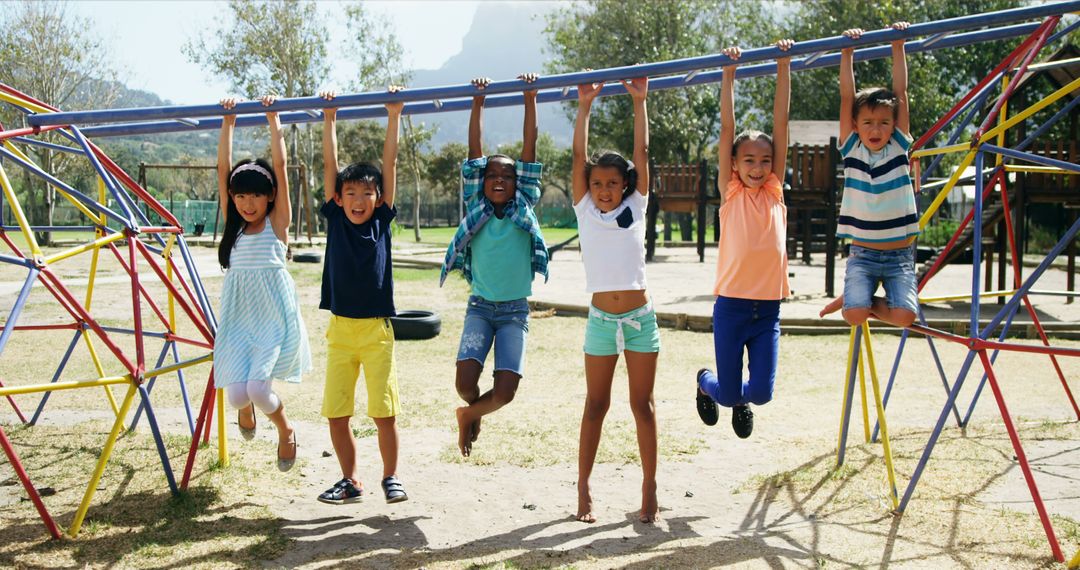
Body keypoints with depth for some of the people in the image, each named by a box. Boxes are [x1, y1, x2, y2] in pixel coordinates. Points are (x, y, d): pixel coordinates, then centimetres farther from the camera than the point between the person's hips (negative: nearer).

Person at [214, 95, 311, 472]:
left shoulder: (277, 223, -2)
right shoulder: (233, 226, 8)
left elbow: (281, 166, -8)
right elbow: (223, 170, 4)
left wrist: (273, 119, -6)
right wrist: (228, 123, 3)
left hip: (275, 317, -3)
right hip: (238, 317, 4)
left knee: (258, 387, -18)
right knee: (237, 394, -9)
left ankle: (285, 429, 13)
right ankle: (246, 407, 31)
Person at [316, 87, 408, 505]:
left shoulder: (382, 221, 2)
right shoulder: (335, 219, 5)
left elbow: (390, 164, -2)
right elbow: (329, 166, 3)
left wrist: (393, 117, -4)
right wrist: (329, 119, 1)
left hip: (376, 329, -2)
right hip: (340, 329, 2)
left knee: (383, 411, 1)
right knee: (335, 412, 4)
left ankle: (391, 476, 19)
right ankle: (350, 481, 20)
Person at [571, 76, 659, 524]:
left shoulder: (635, 208, 4)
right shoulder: (585, 211, 4)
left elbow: (641, 152, -1)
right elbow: (579, 156, -2)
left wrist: (639, 103, -2)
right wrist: (585, 106, -3)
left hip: (640, 317, 0)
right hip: (601, 319, 0)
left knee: (643, 406, 6)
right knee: (596, 406, 6)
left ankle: (649, 489, 13)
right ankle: (583, 489, 13)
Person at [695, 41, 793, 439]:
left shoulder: (774, 191, 5)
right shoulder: (730, 193, -1)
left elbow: (781, 124, 0)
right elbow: (727, 128, -5)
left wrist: (783, 67, -3)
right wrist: (729, 73, -8)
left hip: (768, 308, 2)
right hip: (731, 306, -2)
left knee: (761, 392, -1)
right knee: (727, 394, 4)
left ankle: (741, 398, 35)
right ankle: (705, 382, 39)